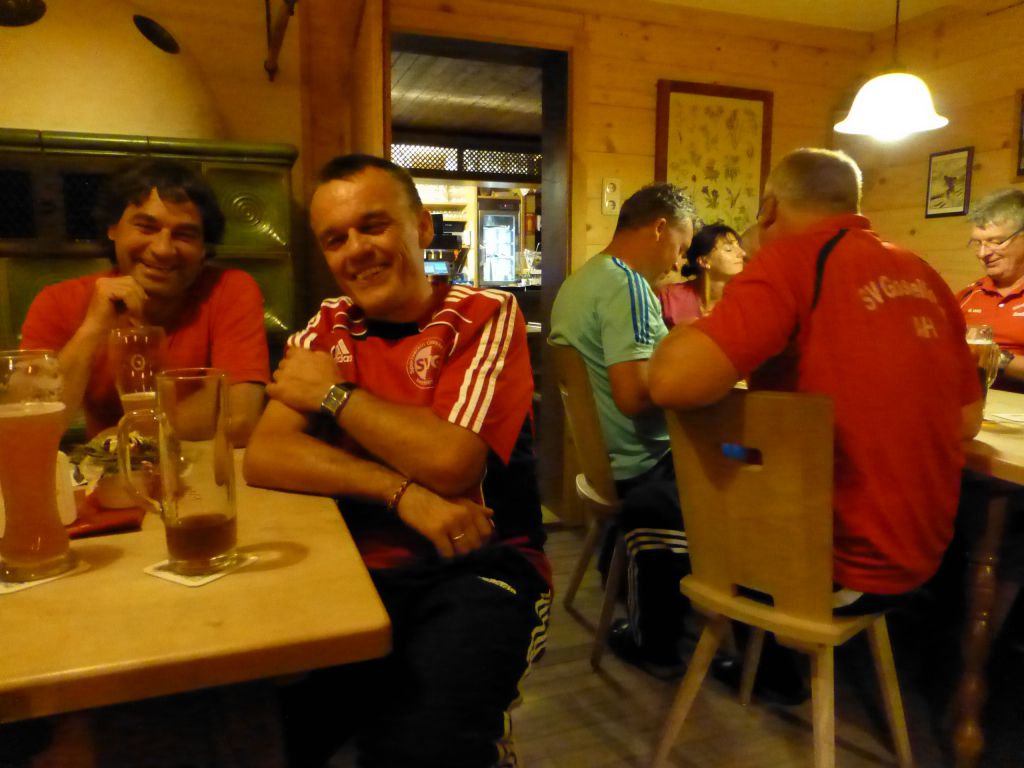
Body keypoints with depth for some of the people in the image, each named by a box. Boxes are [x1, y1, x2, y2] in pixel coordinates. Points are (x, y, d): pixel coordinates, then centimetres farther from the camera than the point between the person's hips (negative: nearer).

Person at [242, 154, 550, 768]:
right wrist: (402, 495, -16)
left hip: (478, 566, -3)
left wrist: (334, 394, -4)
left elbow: (449, 463, -16)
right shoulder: (326, 329, 11)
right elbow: (263, 457, -4)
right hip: (358, 570, 4)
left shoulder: (486, 316, -2)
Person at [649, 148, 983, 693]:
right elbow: (967, 422, 11)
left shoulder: (793, 261, -19)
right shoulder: (921, 275, 4)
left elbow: (674, 383, -32)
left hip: (841, 564, -8)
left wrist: (684, 335, -10)